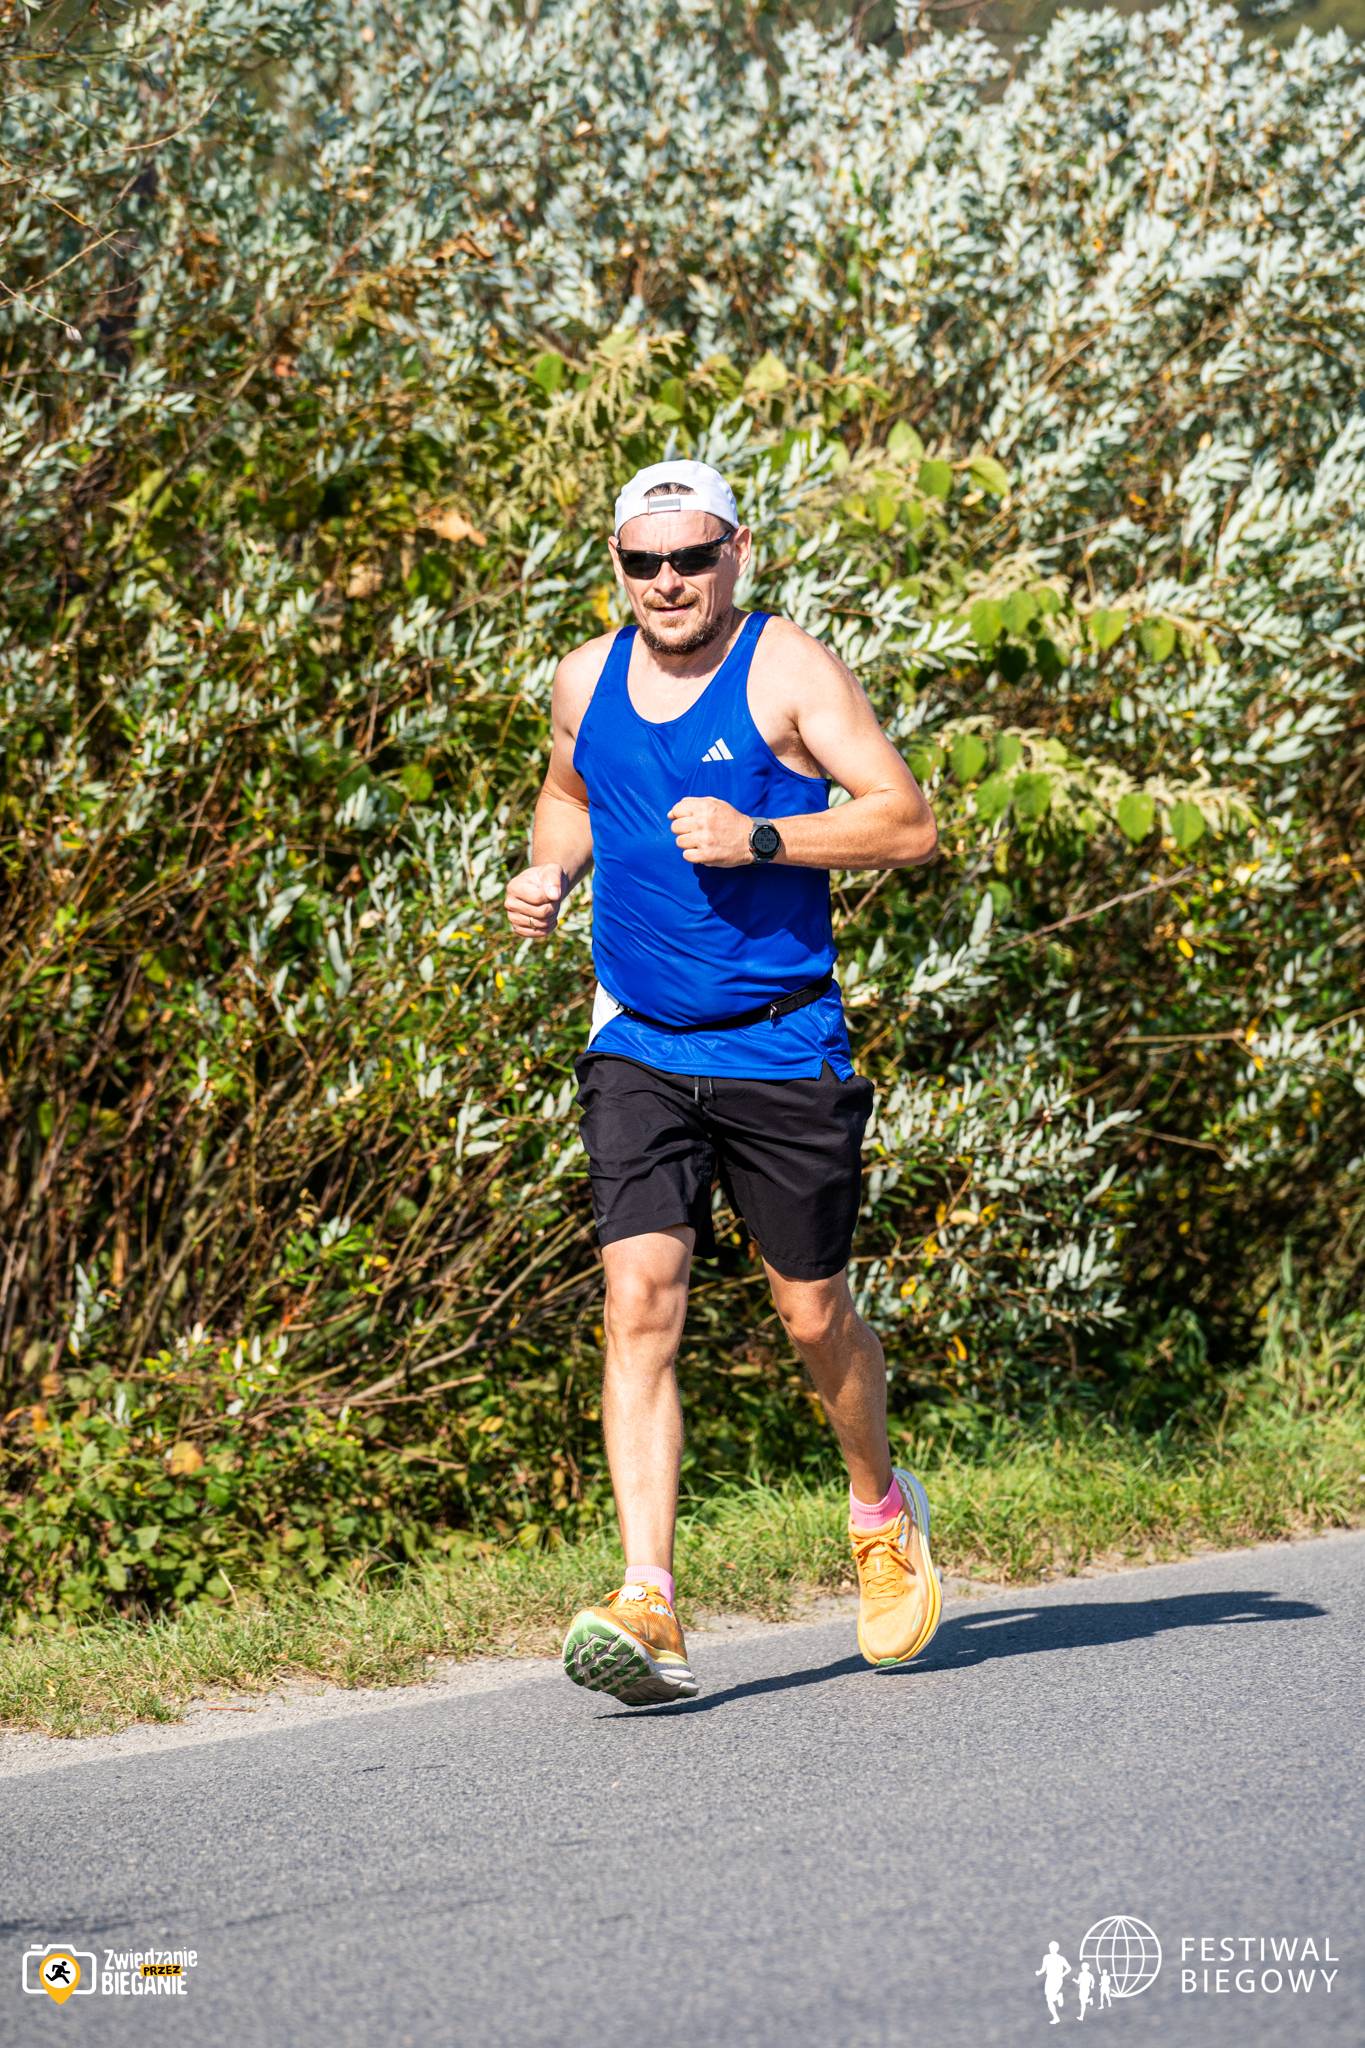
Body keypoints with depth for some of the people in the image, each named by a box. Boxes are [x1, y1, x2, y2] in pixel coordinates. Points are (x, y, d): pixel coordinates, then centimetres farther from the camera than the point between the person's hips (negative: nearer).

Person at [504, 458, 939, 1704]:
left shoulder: (788, 672, -7)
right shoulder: (587, 679, 7)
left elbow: (910, 824, -11)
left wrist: (758, 838, -22)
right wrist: (549, 872, 7)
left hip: (782, 1049, -3)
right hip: (638, 1051, 3)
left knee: (813, 1314, 7)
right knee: (641, 1298, -14)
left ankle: (883, 1509, 39)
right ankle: (648, 1611, -20)